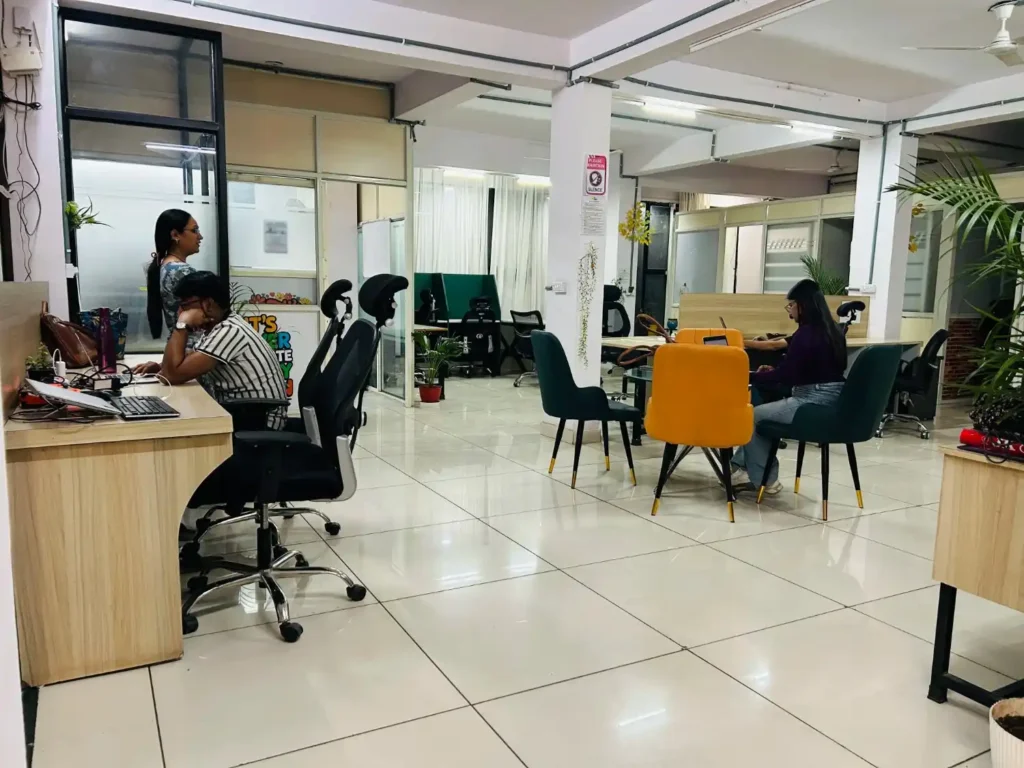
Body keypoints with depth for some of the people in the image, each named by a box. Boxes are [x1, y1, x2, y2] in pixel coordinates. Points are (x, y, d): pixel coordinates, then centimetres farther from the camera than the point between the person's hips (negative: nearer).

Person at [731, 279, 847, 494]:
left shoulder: (806, 334, -18)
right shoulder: (833, 332, 11)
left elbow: (785, 377, -17)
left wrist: (749, 376, -8)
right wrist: (774, 371, 15)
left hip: (813, 404, -10)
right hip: (832, 402, 10)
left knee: (752, 417, 5)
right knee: (763, 408, 21)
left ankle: (765, 479, 15)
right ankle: (741, 466, 22)